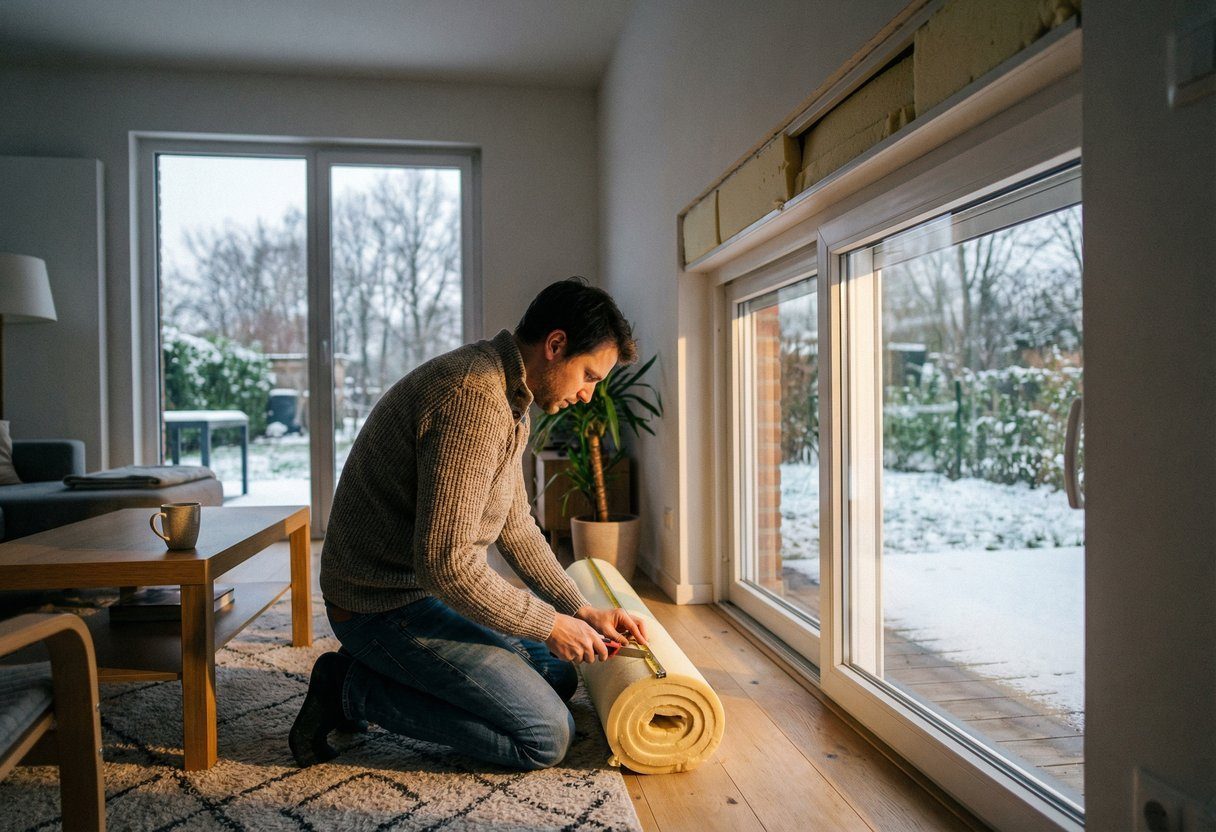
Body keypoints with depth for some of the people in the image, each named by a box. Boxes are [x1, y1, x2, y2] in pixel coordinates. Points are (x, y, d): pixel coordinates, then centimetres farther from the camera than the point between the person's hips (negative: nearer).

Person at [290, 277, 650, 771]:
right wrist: (548, 624, -17)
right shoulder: (473, 398, -27)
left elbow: (515, 527, 14)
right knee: (547, 737, -10)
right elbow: (446, 562, -30)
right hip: (388, 606, -10)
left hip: (433, 588, 10)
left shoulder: (506, 398, 8)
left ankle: (367, 673, 14)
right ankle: (355, 691, -1)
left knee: (559, 676, 18)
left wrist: (582, 610, 8)